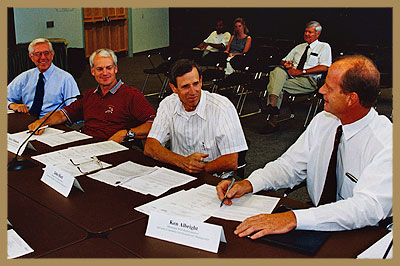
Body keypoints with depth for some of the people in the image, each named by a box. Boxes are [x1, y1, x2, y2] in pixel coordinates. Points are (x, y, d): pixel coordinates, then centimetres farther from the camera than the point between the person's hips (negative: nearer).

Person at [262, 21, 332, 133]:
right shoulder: (299, 47, 30)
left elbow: (324, 67, -5)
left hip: (309, 80, -5)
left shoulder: (324, 47, 11)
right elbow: (283, 61, 29)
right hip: (291, 76, 5)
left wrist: (302, 71, -12)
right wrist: (286, 64, 2)